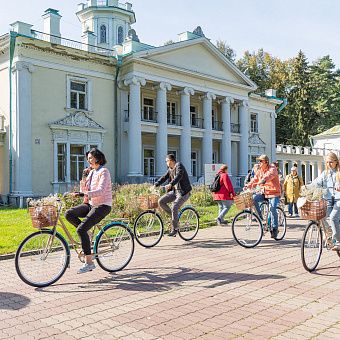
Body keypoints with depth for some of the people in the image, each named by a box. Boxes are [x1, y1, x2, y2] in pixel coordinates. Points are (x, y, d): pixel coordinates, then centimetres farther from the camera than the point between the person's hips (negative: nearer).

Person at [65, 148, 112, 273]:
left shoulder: (103, 172, -11)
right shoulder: (91, 172, 15)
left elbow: (101, 190, -27)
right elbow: (84, 190, 16)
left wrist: (83, 194, -37)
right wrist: (83, 178, 1)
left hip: (103, 206, -8)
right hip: (91, 204, 8)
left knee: (81, 229, -22)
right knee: (69, 214, -13)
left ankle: (89, 262, -14)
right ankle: (86, 234, 4)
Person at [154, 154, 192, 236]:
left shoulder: (179, 166, -11)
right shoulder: (170, 169, 14)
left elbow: (178, 176, -29)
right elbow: (164, 177, 11)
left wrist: (170, 184, -43)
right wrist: (155, 185, -4)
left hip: (183, 192, -8)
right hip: (174, 191, 8)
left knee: (174, 208, -20)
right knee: (161, 201, -5)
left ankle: (174, 229, -6)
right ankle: (173, 216, 8)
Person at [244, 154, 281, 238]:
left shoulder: (272, 168, -11)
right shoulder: (260, 171, 9)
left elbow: (269, 176, -31)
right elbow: (254, 180, 5)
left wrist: (262, 181, -49)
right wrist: (248, 186, -13)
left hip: (274, 193, -6)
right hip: (264, 193, 6)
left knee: (272, 209, -21)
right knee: (254, 198, -19)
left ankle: (275, 228, -6)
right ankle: (260, 217, -5)